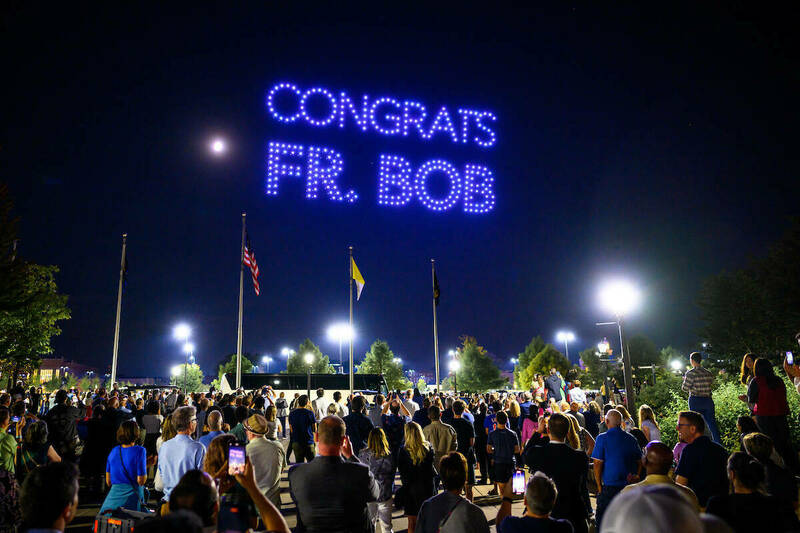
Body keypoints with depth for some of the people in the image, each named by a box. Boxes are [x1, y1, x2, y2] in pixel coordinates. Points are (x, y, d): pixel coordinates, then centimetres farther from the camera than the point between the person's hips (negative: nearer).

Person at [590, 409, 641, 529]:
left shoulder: (602, 438, -9)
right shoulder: (631, 438, 4)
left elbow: (598, 464, -10)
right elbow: (640, 461, 11)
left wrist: (599, 486, -1)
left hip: (609, 486, -5)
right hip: (630, 487, 5)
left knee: (602, 519, 5)